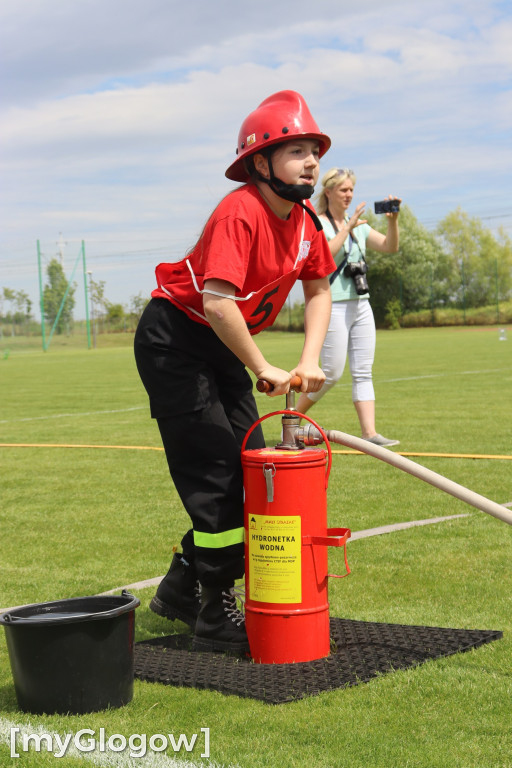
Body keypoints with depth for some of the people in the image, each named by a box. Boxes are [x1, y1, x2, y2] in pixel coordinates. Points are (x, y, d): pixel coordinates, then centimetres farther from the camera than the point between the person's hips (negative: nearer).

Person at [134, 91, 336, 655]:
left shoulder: (305, 221, 0)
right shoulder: (240, 213, -27)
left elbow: (319, 290, 12)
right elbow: (217, 301, -36)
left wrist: (309, 361, -1)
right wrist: (262, 368, -26)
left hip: (222, 347, 9)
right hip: (173, 339, -9)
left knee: (252, 465, 9)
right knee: (216, 471, -9)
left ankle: (182, 589, 24)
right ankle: (216, 618, 4)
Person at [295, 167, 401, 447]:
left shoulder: (357, 224, 15)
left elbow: (390, 247, 8)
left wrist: (393, 221, -9)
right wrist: (348, 227, -25)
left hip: (361, 306, 7)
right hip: (333, 306, -7)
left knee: (363, 372, 1)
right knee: (332, 373, -5)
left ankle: (370, 432, -2)